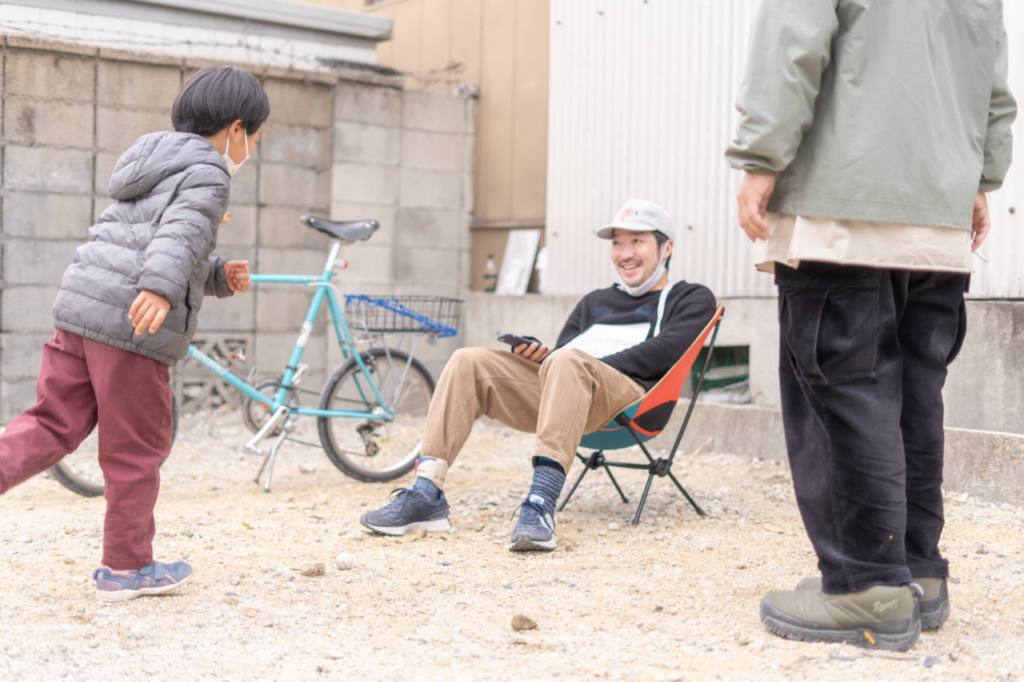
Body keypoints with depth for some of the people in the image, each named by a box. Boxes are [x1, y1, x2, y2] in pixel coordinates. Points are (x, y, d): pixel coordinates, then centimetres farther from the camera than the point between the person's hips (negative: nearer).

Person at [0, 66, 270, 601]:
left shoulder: (157, 164, 26)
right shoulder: (207, 173, -3)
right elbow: (181, 231, -22)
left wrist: (219, 276, 24)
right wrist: (161, 289, -38)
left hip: (79, 306, 8)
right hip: (134, 323, -8)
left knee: (53, 424, 13)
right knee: (137, 449, 4)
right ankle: (126, 566, 16)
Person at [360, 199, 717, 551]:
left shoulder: (691, 298, 19)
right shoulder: (595, 301, 36)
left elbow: (663, 352, -1)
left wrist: (593, 366, -8)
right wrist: (539, 357, 1)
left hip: (630, 395, -6)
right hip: (563, 390, 6)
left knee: (568, 363, -38)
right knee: (469, 361, -14)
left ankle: (541, 504, -51)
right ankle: (426, 495, -24)